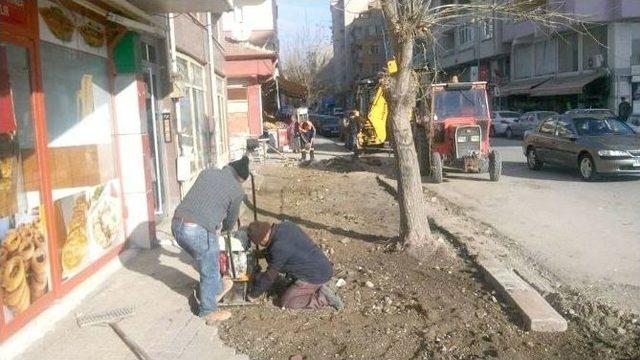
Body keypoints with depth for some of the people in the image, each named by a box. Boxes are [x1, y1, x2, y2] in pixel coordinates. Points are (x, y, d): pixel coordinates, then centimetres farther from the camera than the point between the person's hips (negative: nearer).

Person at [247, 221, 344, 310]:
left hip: (316, 276, -9)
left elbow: (270, 276, -11)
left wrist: (253, 294, 3)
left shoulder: (279, 248, -24)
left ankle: (322, 298, -3)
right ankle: (319, 289, 10)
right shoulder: (286, 225, -2)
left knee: (285, 302, 1)